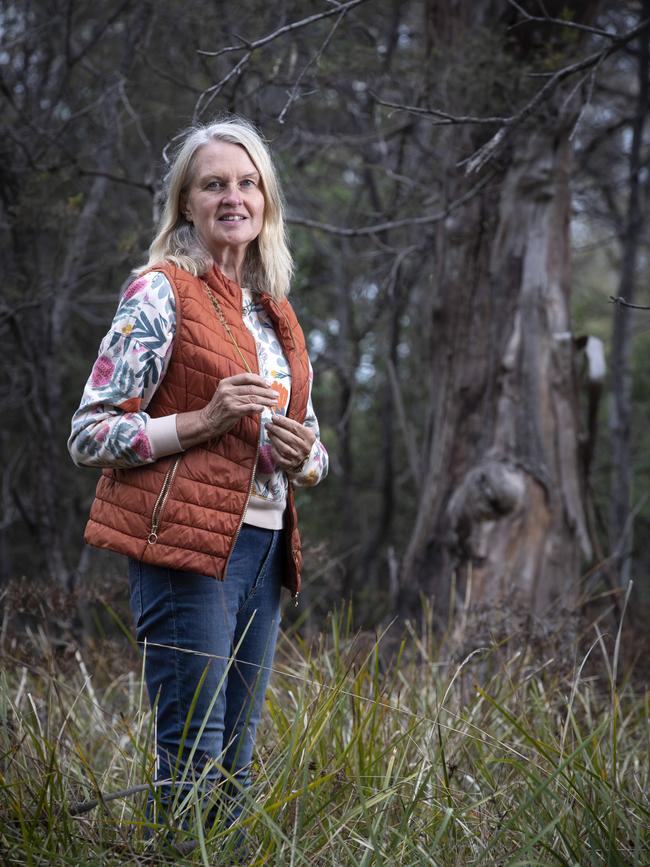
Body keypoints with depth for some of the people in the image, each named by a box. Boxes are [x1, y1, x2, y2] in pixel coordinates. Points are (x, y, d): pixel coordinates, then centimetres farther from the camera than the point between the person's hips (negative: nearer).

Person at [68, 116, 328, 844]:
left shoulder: (277, 313, 18)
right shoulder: (161, 292, -3)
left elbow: (311, 446, 26)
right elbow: (89, 435, -8)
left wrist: (303, 456, 2)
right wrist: (204, 421, -17)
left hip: (263, 550, 7)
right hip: (187, 541, -7)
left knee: (235, 764, 9)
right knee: (193, 760, -9)